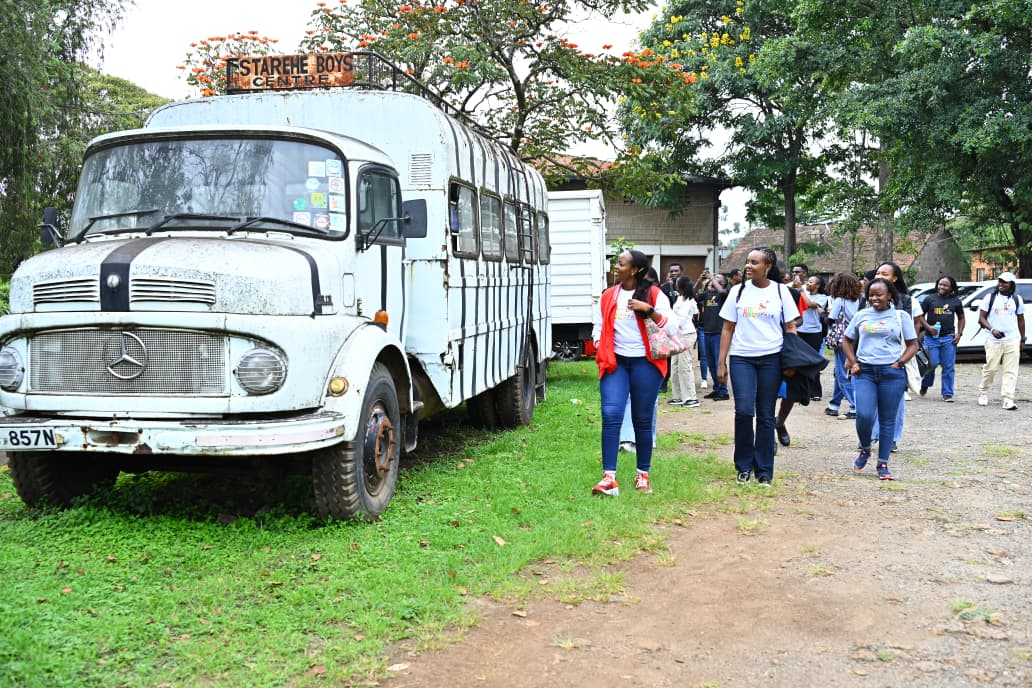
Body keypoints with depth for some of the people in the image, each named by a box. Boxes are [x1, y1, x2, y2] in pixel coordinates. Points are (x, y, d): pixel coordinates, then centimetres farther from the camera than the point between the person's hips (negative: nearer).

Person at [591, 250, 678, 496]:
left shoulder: (654, 294, -1)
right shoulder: (608, 296, 10)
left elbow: (672, 327, -6)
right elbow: (598, 326, 18)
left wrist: (649, 310, -19)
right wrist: (600, 349, 1)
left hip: (645, 362, -2)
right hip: (615, 362, 2)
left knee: (643, 420, 7)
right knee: (611, 415, -13)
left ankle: (643, 475, 21)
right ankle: (609, 477, -12)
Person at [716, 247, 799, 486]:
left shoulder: (780, 291, 4)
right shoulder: (738, 291, 6)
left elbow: (790, 327, 6)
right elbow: (728, 329, 7)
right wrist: (721, 362, 2)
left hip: (771, 358, 0)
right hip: (741, 358, 0)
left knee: (766, 416, 4)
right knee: (744, 410, -12)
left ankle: (764, 470, 14)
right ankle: (744, 466, 5)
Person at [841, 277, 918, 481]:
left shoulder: (901, 316, 6)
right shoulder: (861, 315, 10)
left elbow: (913, 345, 7)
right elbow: (847, 341, 18)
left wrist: (899, 363, -6)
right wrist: (853, 362, 4)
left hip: (891, 373, -1)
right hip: (864, 372, 1)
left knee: (887, 419, 3)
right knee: (864, 415, -13)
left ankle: (883, 464, 11)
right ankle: (865, 449, 15)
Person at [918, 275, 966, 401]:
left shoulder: (956, 301, 10)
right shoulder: (929, 299, 5)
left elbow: (961, 318, 19)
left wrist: (959, 333, 6)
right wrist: (928, 327, -9)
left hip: (949, 338, 2)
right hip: (931, 338, -2)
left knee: (949, 367, 1)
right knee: (932, 364, -6)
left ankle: (947, 394, 8)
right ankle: (924, 386, 21)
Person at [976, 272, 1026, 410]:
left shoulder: (1017, 299, 9)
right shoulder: (990, 298, 2)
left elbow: (1020, 320, 18)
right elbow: (981, 318, 0)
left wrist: (1022, 339, 17)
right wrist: (992, 329, -16)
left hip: (1013, 341, 2)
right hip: (993, 341, -2)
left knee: (1010, 371, -4)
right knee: (990, 368, -2)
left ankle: (1008, 400, -5)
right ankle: (983, 394, 19)